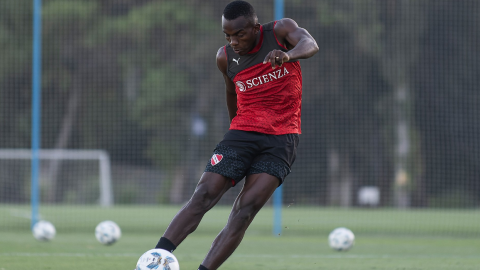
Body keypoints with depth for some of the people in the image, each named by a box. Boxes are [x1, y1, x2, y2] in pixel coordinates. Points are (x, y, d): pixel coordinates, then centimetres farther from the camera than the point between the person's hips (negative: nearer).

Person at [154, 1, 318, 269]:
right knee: (204, 195, -15)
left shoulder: (281, 31, -5)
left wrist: (288, 54, -48)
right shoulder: (225, 58, 5)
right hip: (242, 133, 2)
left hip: (282, 138, -2)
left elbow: (310, 44, -26)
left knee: (246, 209, -17)